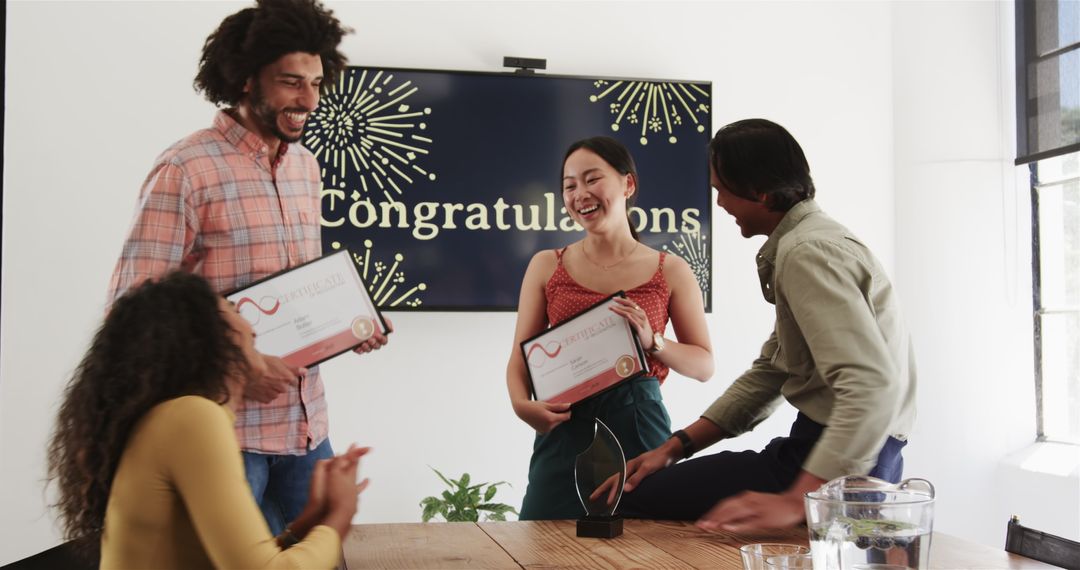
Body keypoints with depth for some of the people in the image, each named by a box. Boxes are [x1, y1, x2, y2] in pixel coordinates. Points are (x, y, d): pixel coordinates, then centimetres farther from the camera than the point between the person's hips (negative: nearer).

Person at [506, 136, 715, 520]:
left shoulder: (670, 272, 5)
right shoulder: (547, 266, 8)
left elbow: (704, 365, 6)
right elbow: (520, 358, 7)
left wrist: (652, 342, -12)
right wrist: (522, 404, -14)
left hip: (639, 427, 0)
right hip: (565, 429, 1)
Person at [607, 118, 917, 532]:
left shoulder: (807, 253, -18)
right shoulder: (811, 240, 15)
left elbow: (873, 385, -30)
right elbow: (769, 373, 15)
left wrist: (798, 499, -34)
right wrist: (676, 447, 9)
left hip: (841, 461, -10)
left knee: (632, 498, -9)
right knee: (642, 480, 19)